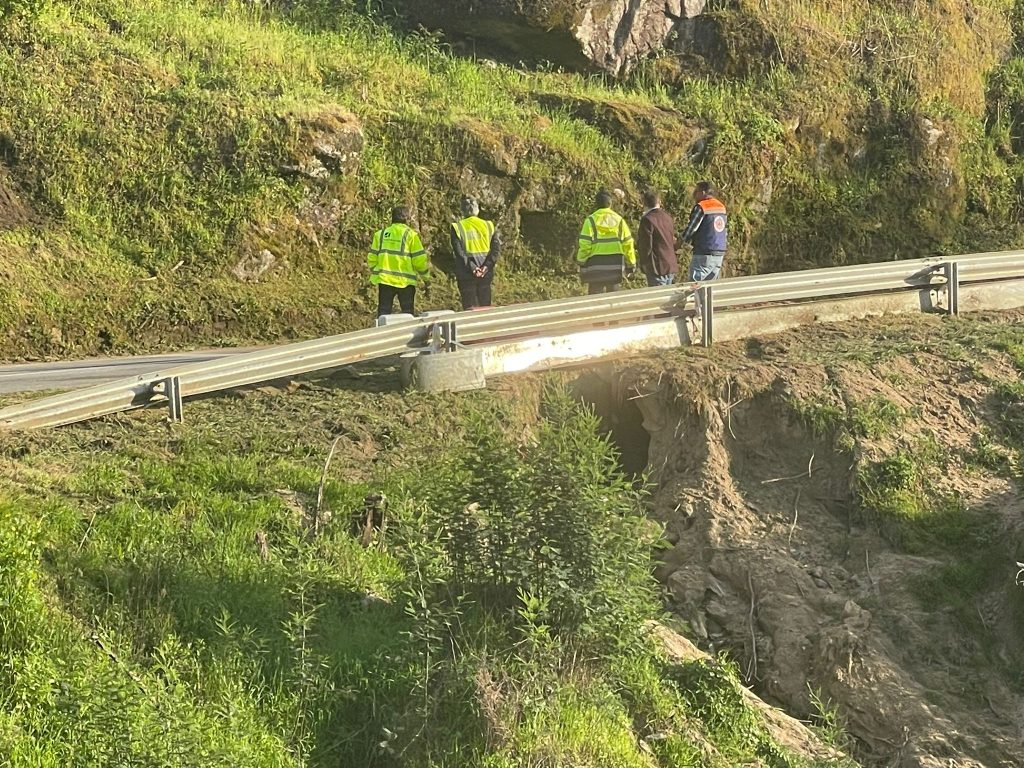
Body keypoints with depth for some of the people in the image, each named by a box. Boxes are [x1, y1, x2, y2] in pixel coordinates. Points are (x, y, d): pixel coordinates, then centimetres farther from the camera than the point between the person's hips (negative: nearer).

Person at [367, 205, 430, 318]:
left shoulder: (380, 234, 7)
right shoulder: (410, 235, -5)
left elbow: (372, 259, 7)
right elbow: (420, 260, -6)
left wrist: (375, 273, 22)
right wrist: (426, 277, 7)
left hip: (384, 279, 3)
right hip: (405, 281, -3)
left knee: (384, 312, 7)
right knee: (408, 313, 5)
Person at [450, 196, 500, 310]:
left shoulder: (457, 228, -4)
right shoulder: (488, 225, 4)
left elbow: (459, 252, -13)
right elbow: (496, 248, -5)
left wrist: (471, 268, -17)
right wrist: (487, 266, -12)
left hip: (466, 275, -3)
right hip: (486, 274, 3)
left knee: (470, 310, 2)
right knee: (485, 308, 12)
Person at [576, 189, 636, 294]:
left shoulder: (591, 220, -7)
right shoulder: (619, 220, 2)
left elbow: (585, 245, -11)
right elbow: (628, 243, 4)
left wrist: (581, 263, 0)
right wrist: (631, 263, 13)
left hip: (596, 266, -3)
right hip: (615, 266, 3)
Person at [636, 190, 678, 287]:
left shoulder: (647, 220, -14)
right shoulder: (667, 217, 11)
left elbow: (645, 245, -13)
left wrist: (643, 264, -3)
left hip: (657, 269, -8)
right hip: (671, 267, 8)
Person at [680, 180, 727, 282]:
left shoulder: (701, 207, -11)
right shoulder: (722, 207, 14)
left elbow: (690, 230, -11)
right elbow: (726, 233, 17)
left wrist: (684, 239, 8)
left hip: (704, 255, -8)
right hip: (720, 255, 8)